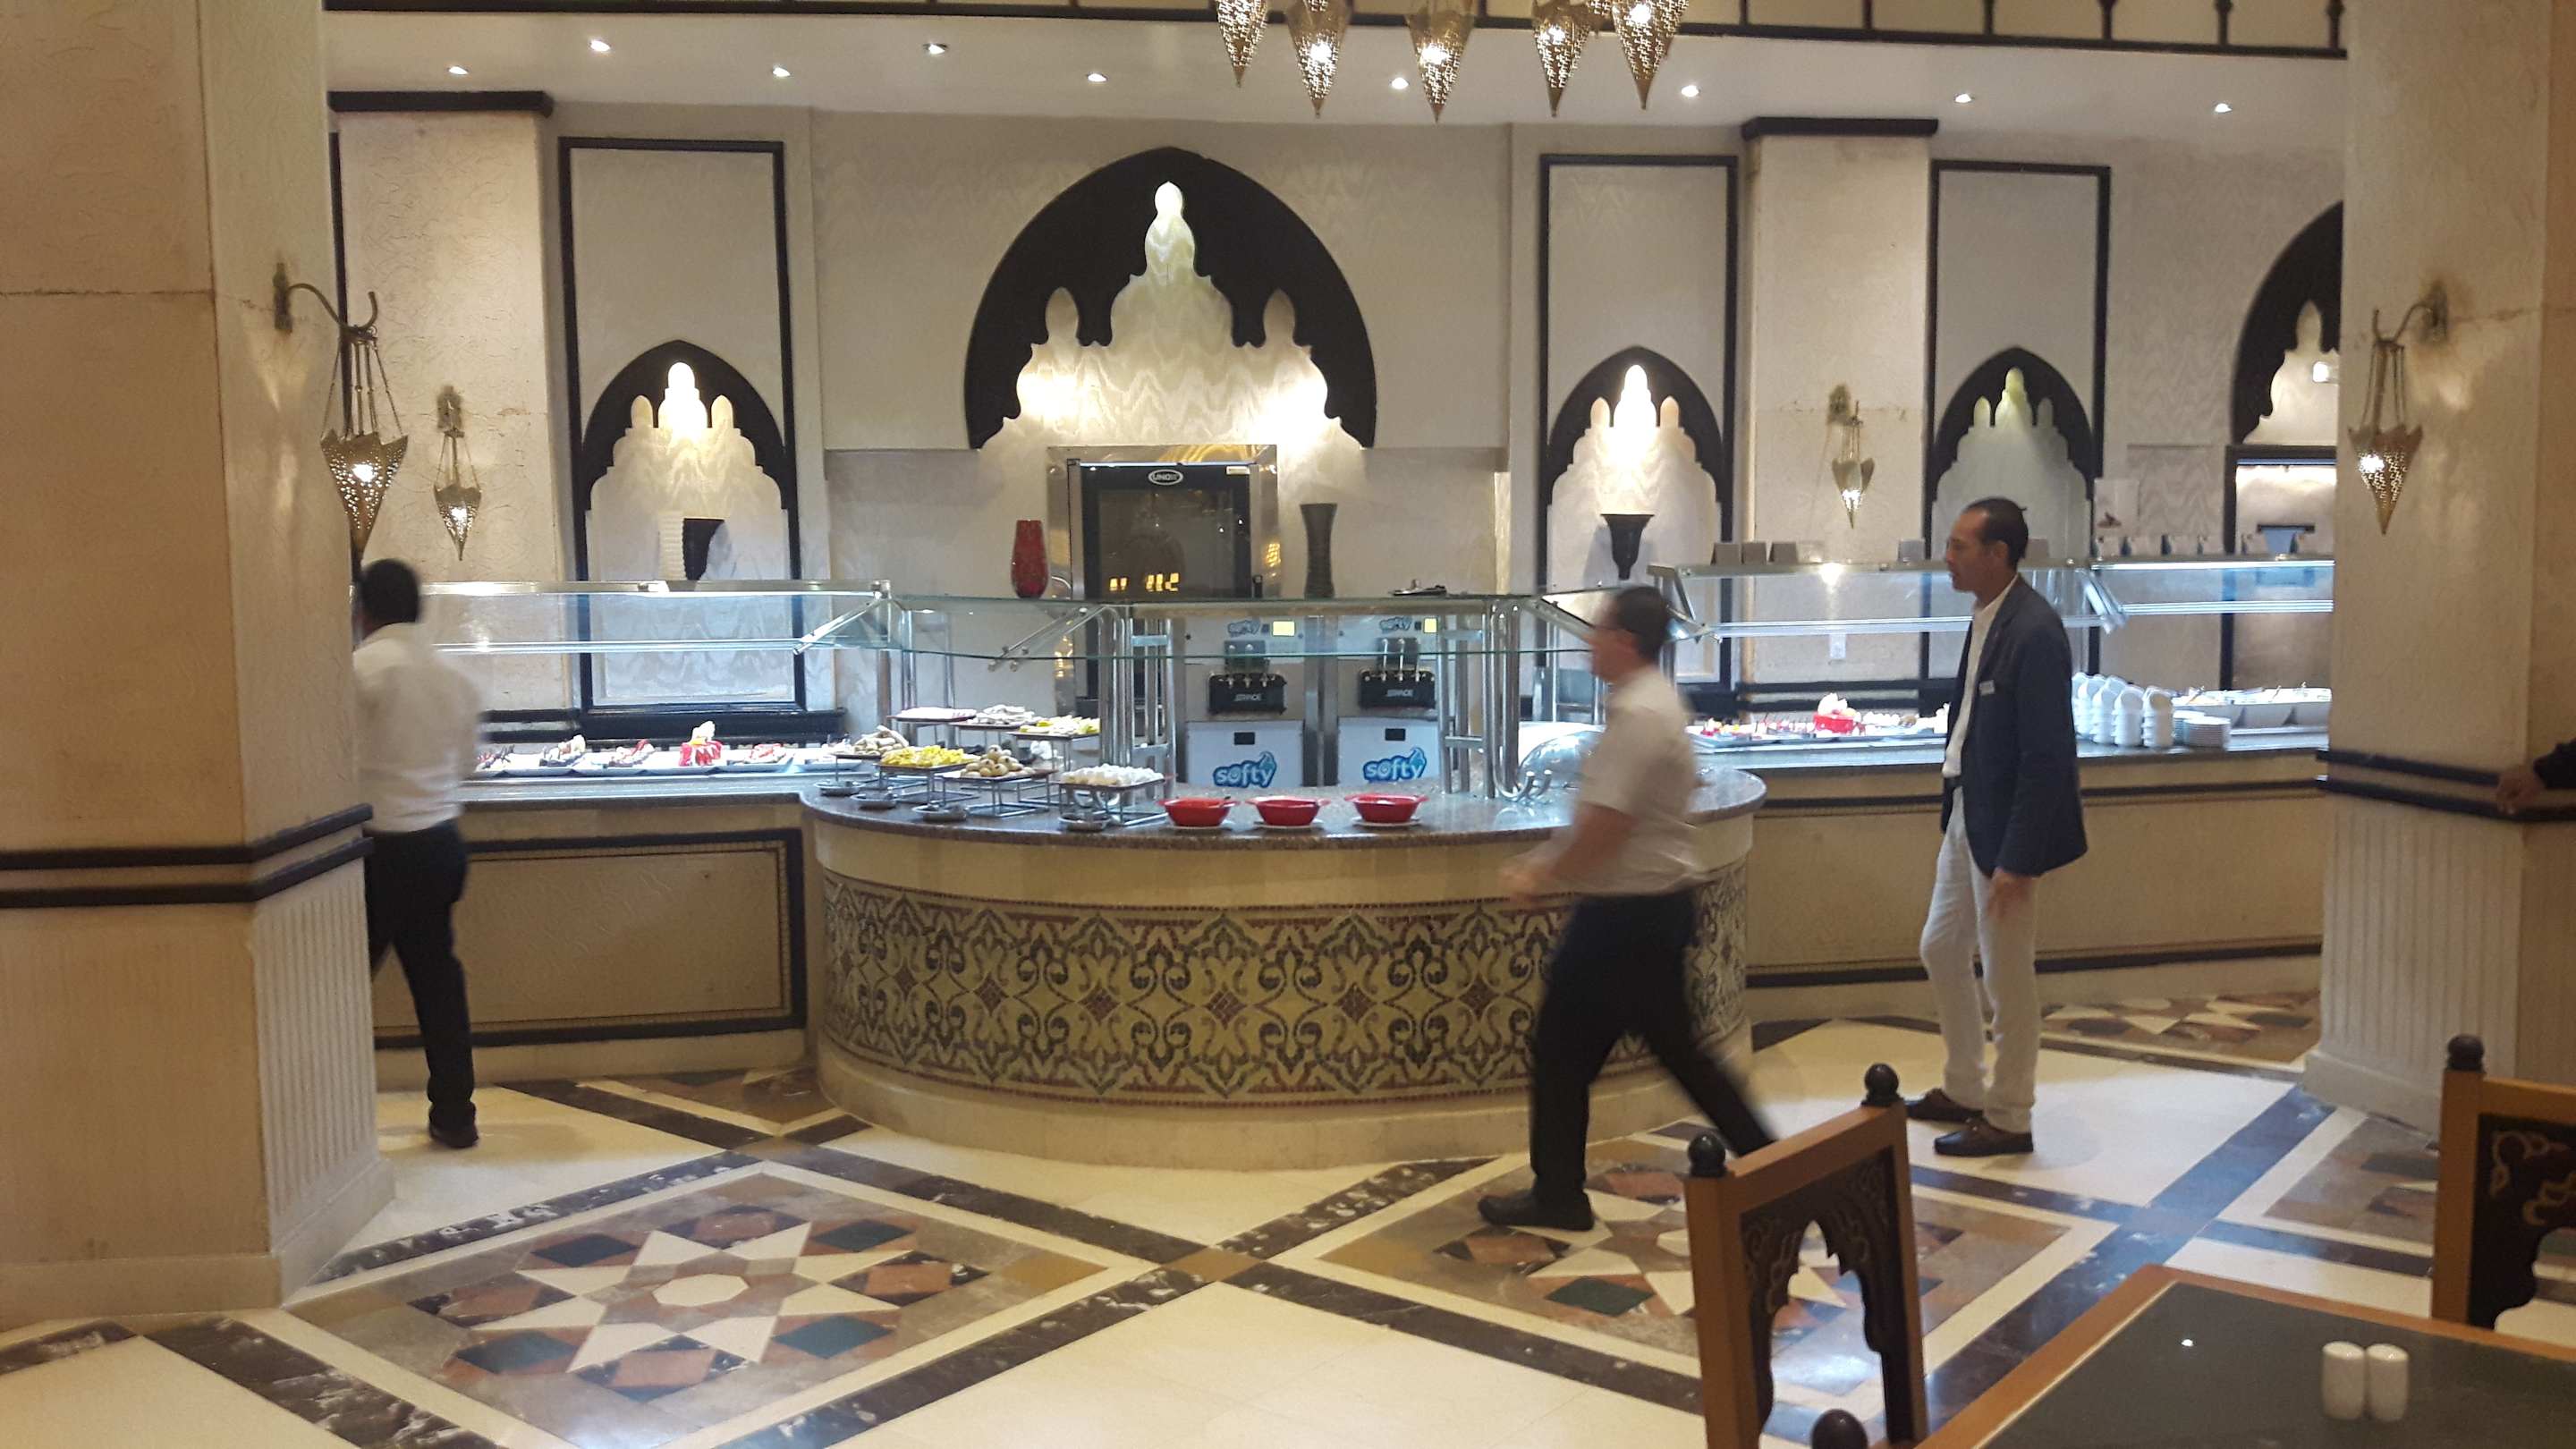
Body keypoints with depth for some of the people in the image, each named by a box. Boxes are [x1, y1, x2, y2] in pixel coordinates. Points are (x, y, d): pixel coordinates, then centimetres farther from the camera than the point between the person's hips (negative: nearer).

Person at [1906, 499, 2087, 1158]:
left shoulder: (2035, 632, -22)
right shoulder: (1986, 616, 6)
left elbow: (2047, 754, -22)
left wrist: (2016, 860, -21)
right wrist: (1954, 819, 15)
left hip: (2006, 827, -9)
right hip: (1965, 811, 9)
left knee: (2006, 977, 5)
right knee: (1942, 950, 19)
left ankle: (2008, 1118, 21)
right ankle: (1964, 1090, 35)